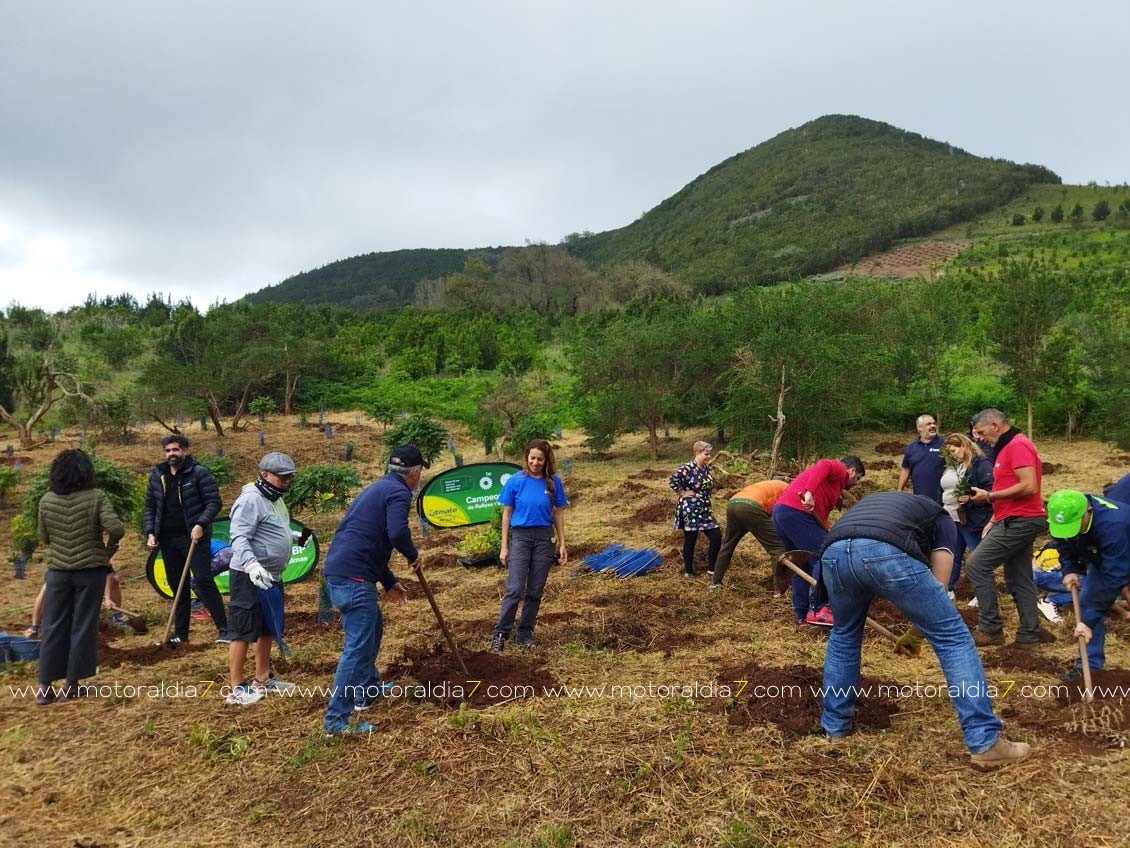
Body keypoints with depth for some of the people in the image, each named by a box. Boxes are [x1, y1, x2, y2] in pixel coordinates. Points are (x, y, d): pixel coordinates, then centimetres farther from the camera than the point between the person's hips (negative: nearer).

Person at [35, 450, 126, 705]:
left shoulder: (46, 500, -1)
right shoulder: (96, 497, -12)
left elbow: (44, 537, 9)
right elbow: (116, 529, -21)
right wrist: (109, 544, 0)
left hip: (58, 571, 3)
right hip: (90, 570, -3)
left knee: (53, 627, 11)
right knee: (83, 626, 7)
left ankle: (45, 686, 13)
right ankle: (71, 684, 12)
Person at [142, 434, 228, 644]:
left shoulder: (199, 473, -6)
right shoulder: (157, 475, 10)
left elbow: (214, 502, -9)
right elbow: (149, 507, 16)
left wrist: (201, 524, -21)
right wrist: (150, 532, 4)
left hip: (193, 536, -6)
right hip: (168, 539, 6)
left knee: (204, 580, -12)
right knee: (176, 585, 13)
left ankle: (223, 629, -8)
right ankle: (180, 633, 23)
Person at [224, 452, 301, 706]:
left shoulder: (275, 499, 14)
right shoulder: (251, 500, -18)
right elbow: (239, 537, -28)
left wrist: (297, 536, 32)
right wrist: (251, 563, -41)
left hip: (270, 576, 10)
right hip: (249, 577, -10)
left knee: (267, 628, 18)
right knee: (244, 631, -3)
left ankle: (262, 679, 31)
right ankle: (237, 688, 5)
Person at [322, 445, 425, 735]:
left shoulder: (378, 488, 22)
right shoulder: (398, 492, -8)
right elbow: (397, 532, -26)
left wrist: (390, 582, 31)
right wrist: (413, 555, -5)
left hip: (337, 572, 10)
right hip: (353, 578, -10)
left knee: (373, 627, 27)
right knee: (358, 646, -6)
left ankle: (368, 690, 40)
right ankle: (337, 719, -3)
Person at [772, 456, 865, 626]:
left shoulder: (834, 481, 34)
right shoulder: (838, 468, 8)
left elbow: (821, 516, 29)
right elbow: (822, 466, -17)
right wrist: (809, 492, -30)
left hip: (780, 511, 10)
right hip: (796, 512, -10)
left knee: (803, 564, 15)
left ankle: (802, 616, 16)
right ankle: (817, 610, -9)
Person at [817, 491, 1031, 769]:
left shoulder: (872, 501, 45)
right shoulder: (941, 519, 34)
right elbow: (936, 587, 23)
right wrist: (916, 634, 36)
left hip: (834, 553, 4)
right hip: (888, 552, -4)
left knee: (844, 635, 31)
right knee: (952, 637, 14)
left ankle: (834, 725, 39)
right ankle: (986, 743, 13)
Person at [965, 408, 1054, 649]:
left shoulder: (1018, 445, -14)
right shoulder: (1007, 447, 18)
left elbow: (1029, 486, -24)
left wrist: (989, 496, -17)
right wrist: (993, 521, 15)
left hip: (1019, 521, -10)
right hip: (1017, 521, 10)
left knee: (976, 565, -10)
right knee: (1019, 579, 11)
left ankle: (990, 629, -4)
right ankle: (1029, 633, 15)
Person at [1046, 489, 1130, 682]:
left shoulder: (1113, 526, -45)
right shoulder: (1067, 515, -25)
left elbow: (1113, 577, -41)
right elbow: (1065, 543, -1)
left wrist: (1089, 621, -38)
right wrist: (1069, 569, -19)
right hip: (1103, 558, 6)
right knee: (1086, 603, 0)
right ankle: (1089, 665, 8)